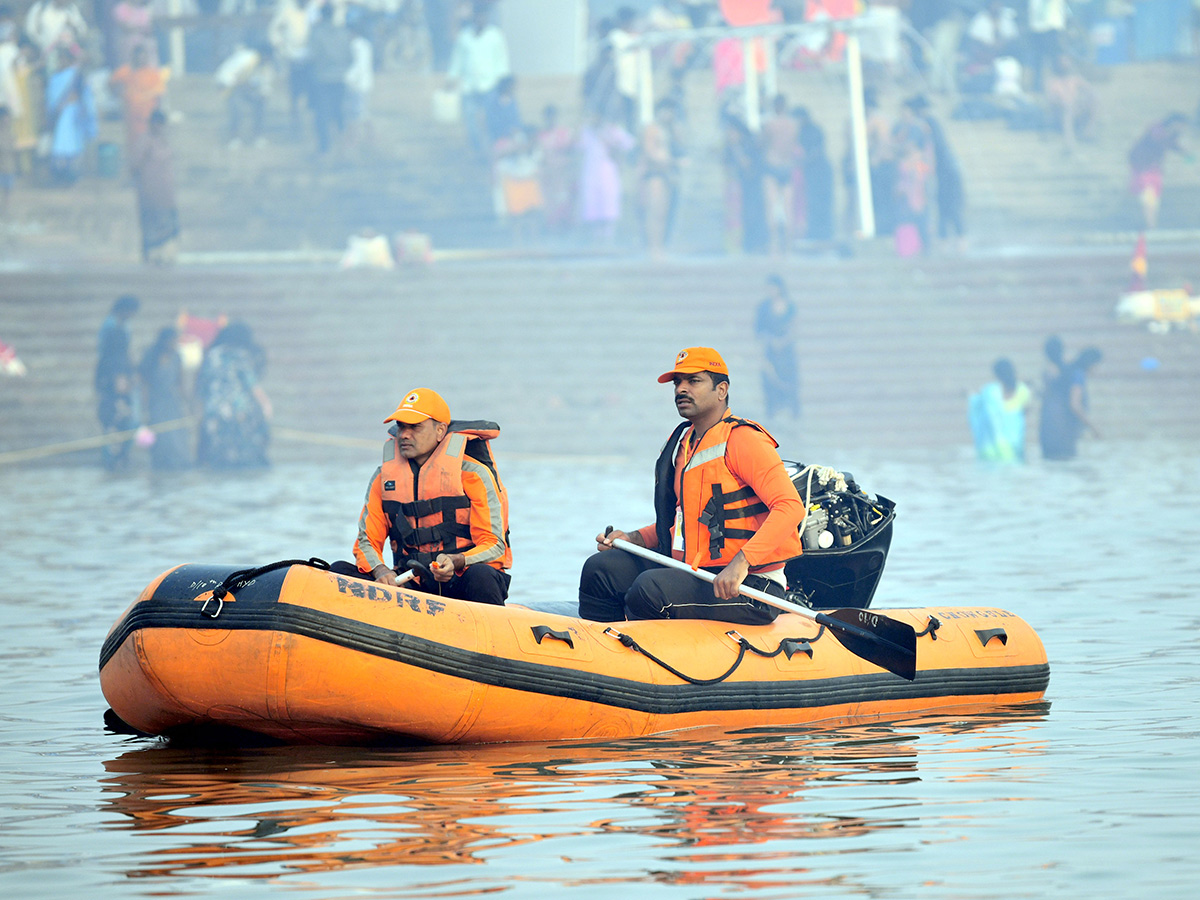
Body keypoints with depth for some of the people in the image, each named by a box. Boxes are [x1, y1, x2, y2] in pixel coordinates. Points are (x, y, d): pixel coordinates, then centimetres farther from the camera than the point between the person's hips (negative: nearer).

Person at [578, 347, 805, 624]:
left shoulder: (743, 440, -11)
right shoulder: (683, 443, 16)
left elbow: (791, 506, -22)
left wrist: (741, 562, -32)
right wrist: (634, 538, 8)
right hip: (694, 574, 9)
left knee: (649, 588, -29)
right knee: (601, 567, -2)